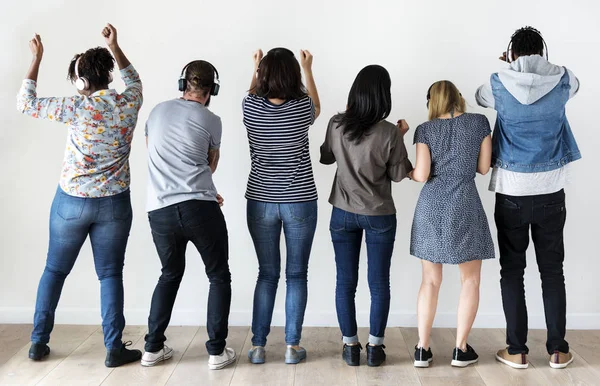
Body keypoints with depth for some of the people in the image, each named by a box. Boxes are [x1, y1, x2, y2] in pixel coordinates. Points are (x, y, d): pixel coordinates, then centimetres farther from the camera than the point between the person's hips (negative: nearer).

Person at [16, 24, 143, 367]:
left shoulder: (77, 107, -12)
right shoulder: (129, 103, -4)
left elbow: (26, 103, 0)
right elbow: (134, 79, 20)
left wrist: (37, 58, 6)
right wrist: (115, 46, 22)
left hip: (71, 202, -1)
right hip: (114, 204, 1)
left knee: (55, 270, 15)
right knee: (110, 274, 8)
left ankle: (39, 342, 24)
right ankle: (115, 348, 9)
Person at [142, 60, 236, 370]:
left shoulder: (158, 111, 14)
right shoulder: (210, 120, 2)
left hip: (159, 210, 4)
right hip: (199, 208, -4)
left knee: (170, 275, 23)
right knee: (219, 276, 11)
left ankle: (153, 348, 24)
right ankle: (217, 351, 10)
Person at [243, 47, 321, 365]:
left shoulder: (251, 107, -6)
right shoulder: (302, 107, -9)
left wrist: (256, 68, 35)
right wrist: (308, 69, 28)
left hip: (260, 202, 2)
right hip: (300, 202, -2)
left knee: (267, 273, 12)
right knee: (296, 274, 9)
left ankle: (258, 346, 15)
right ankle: (292, 346, 14)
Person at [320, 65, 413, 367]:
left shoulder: (336, 124, -8)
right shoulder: (390, 132, -16)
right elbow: (398, 174, -6)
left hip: (343, 213, 3)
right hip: (379, 216, -2)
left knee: (345, 282, 10)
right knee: (379, 283, 10)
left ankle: (350, 347, 18)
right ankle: (375, 347, 17)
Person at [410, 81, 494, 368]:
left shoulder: (425, 129, 1)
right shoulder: (479, 123, 2)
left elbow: (422, 175, -5)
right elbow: (484, 168, 6)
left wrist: (407, 171, 16)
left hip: (431, 206, 1)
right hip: (464, 205, -1)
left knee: (430, 281, 11)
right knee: (470, 279, 12)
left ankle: (422, 349, 13)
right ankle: (461, 349, 14)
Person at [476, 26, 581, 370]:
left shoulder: (499, 85, -6)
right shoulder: (562, 81, -2)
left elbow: (481, 97, 18)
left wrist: (511, 68, 29)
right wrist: (539, 67, 28)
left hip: (512, 193, -1)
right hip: (551, 193, 1)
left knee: (512, 271, 8)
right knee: (552, 270, 11)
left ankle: (517, 351, 12)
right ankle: (558, 350, 17)